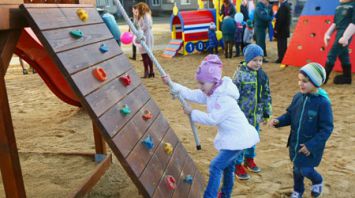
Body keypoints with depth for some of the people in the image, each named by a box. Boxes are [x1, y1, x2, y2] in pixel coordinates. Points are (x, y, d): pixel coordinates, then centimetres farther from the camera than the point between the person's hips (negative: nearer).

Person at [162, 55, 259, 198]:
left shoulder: (225, 98, -26)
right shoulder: (210, 93, 2)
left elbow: (212, 119, -27)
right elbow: (191, 94, -1)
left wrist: (192, 113, -17)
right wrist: (171, 84, -9)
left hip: (238, 138, -10)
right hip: (231, 136, 10)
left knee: (216, 166, -11)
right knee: (227, 165, 24)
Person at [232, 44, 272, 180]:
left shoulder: (262, 75, 3)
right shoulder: (240, 74, -17)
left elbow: (266, 95, 11)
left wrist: (266, 113, 13)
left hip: (256, 115, 6)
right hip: (242, 115, -6)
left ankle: (249, 158, 43)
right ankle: (238, 165, 22)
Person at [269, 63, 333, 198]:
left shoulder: (323, 103, -22)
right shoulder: (298, 97, -5)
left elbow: (326, 129, -18)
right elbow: (290, 115, 7)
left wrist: (311, 145, -20)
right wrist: (279, 121, -13)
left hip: (311, 146, -5)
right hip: (295, 142, 5)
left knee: (305, 170, 2)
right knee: (297, 168, 18)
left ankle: (317, 182, 37)